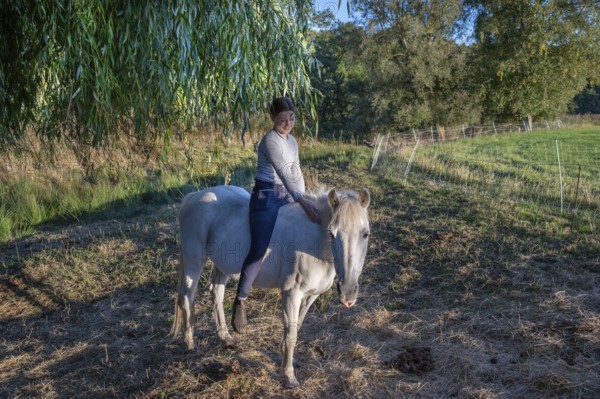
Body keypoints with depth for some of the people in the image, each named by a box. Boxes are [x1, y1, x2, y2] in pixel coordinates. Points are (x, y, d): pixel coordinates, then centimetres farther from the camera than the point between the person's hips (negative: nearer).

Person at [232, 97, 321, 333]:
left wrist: (304, 200, 8)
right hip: (267, 197, -9)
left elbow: (297, 173, 18)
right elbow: (283, 172, -23)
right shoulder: (270, 140, -13)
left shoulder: (293, 141, 14)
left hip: (287, 196, 9)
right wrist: (302, 202, -30)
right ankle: (240, 301, -3)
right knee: (259, 250, -16)